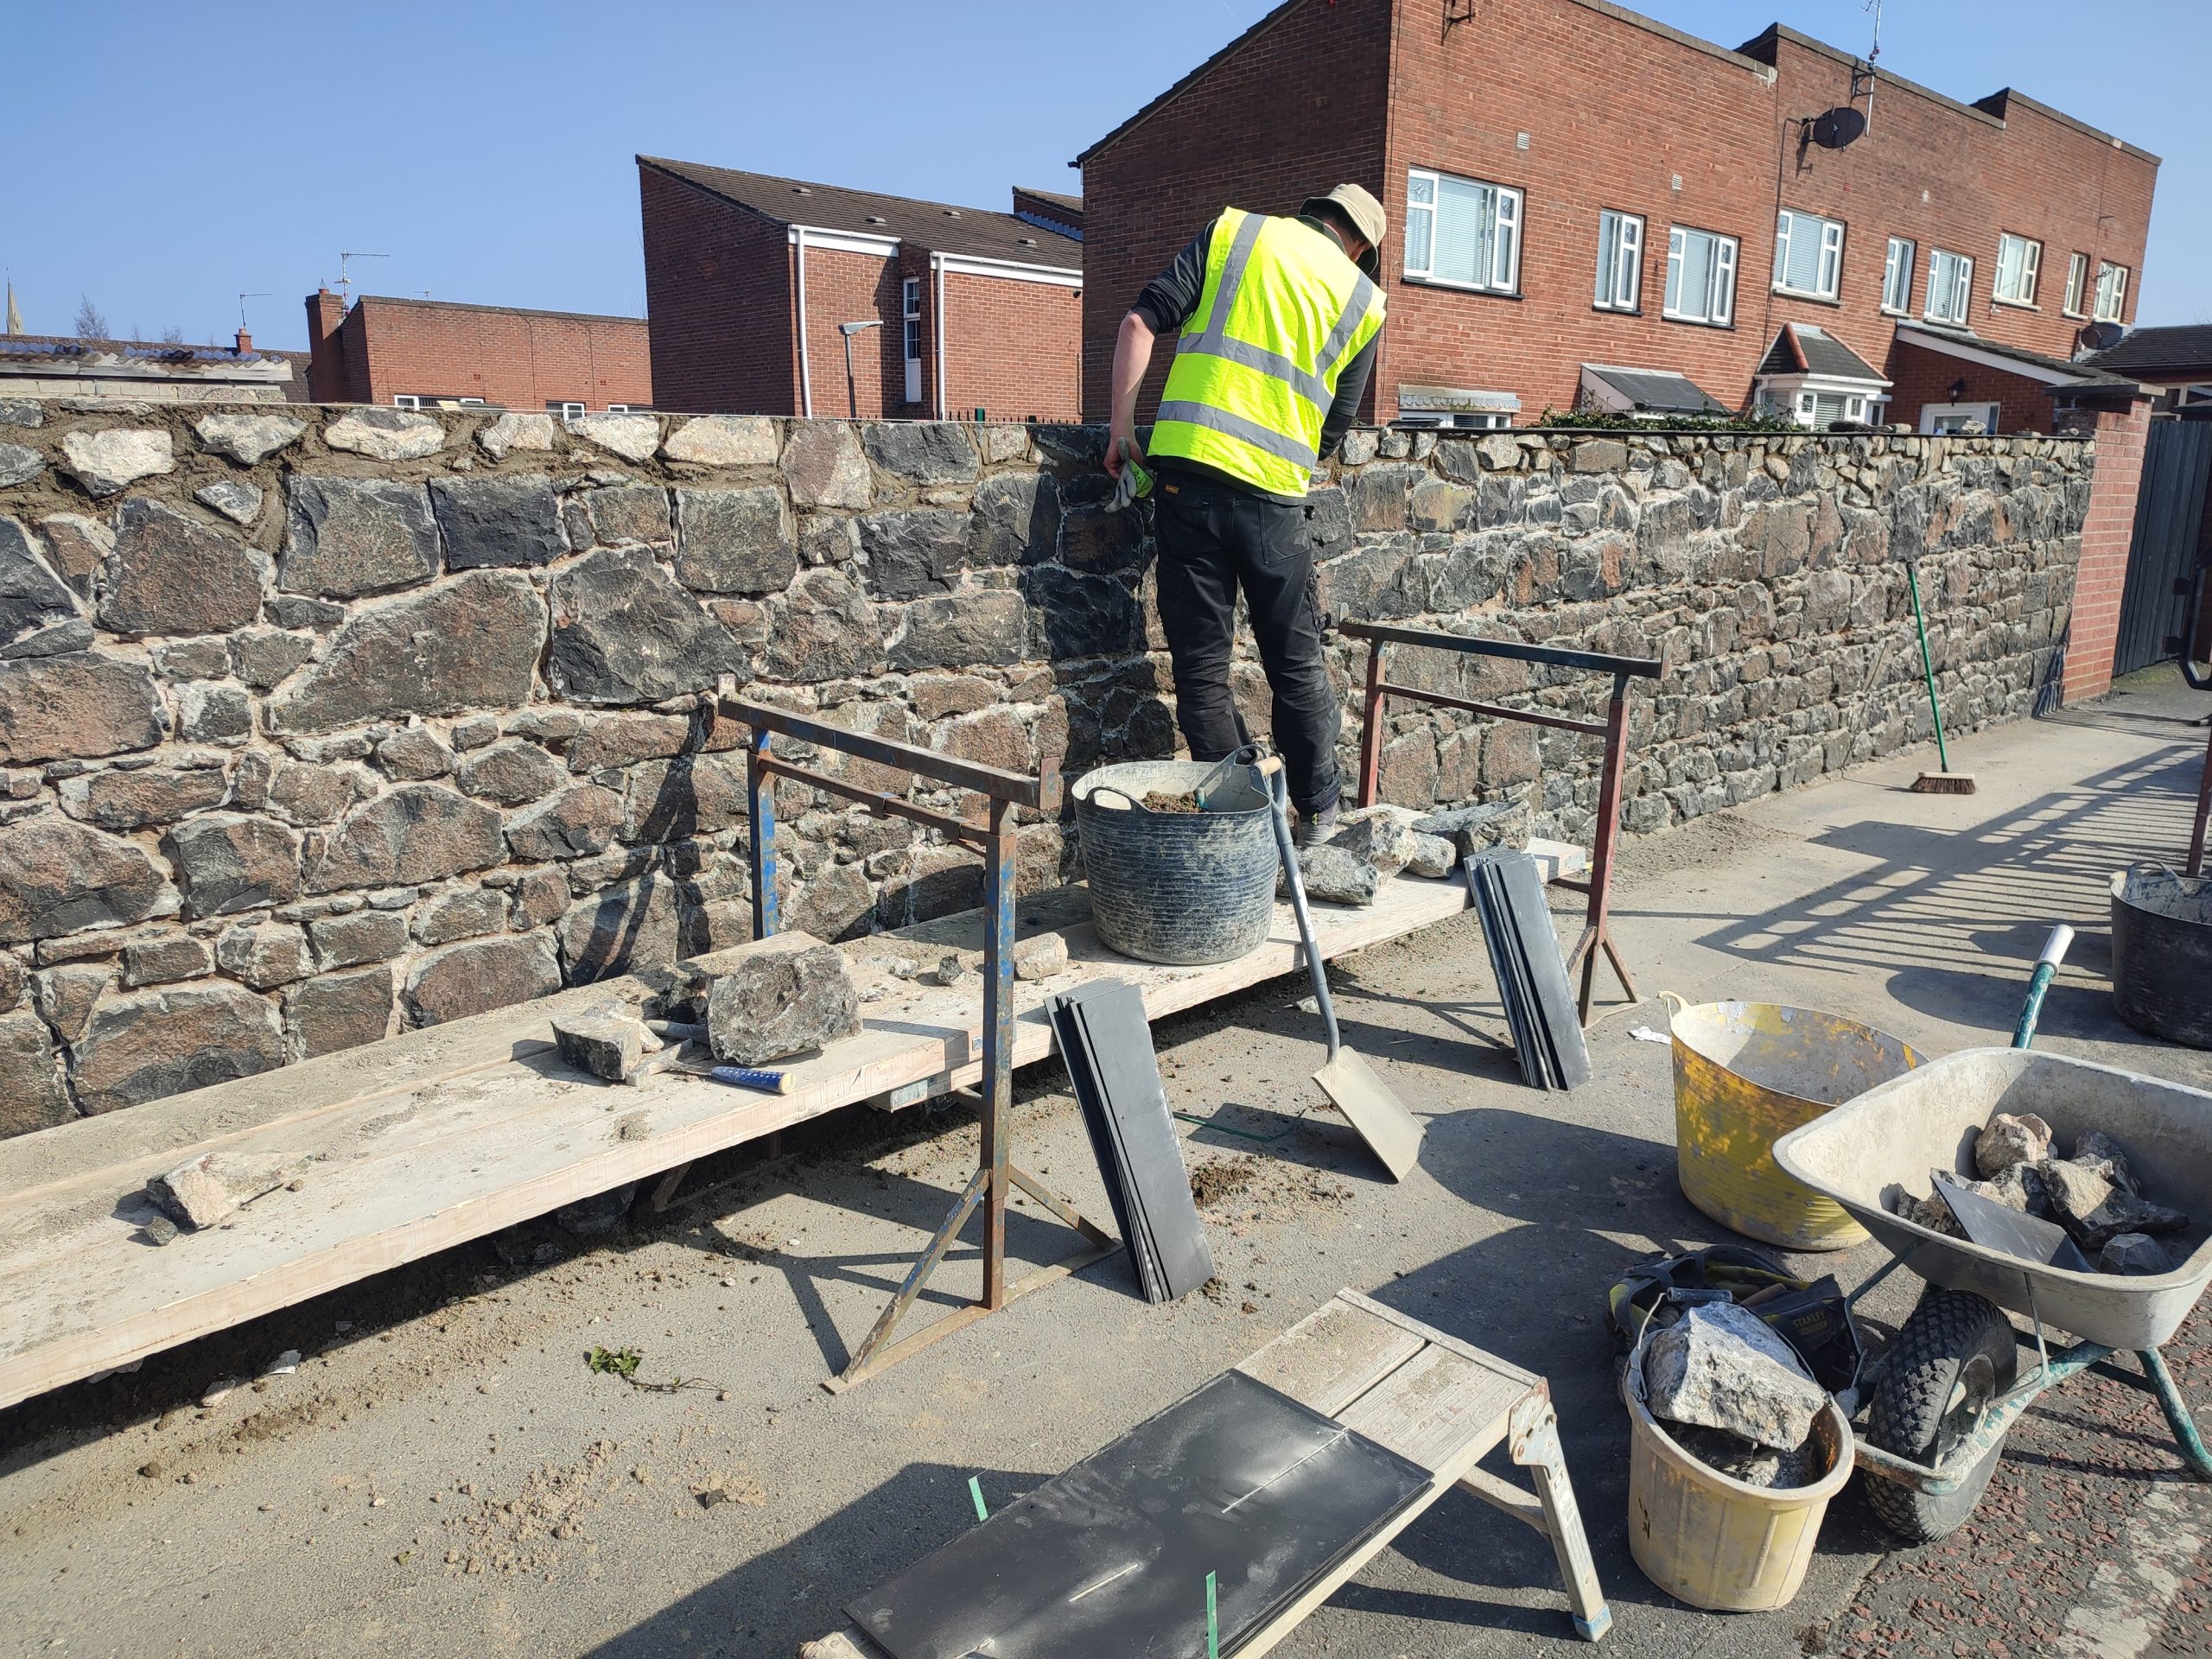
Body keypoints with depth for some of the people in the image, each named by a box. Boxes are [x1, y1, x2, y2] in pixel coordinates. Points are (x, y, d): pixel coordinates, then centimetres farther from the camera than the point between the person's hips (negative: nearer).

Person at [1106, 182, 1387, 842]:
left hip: (1188, 470, 0)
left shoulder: (1233, 231, 12)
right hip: (1275, 492, 1)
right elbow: (1334, 429, 14)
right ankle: (1317, 812, 26)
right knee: (1297, 663, 15)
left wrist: (1122, 424, 5)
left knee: (1201, 664, 7)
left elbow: (1141, 322, 2)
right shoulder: (1363, 301, 13)